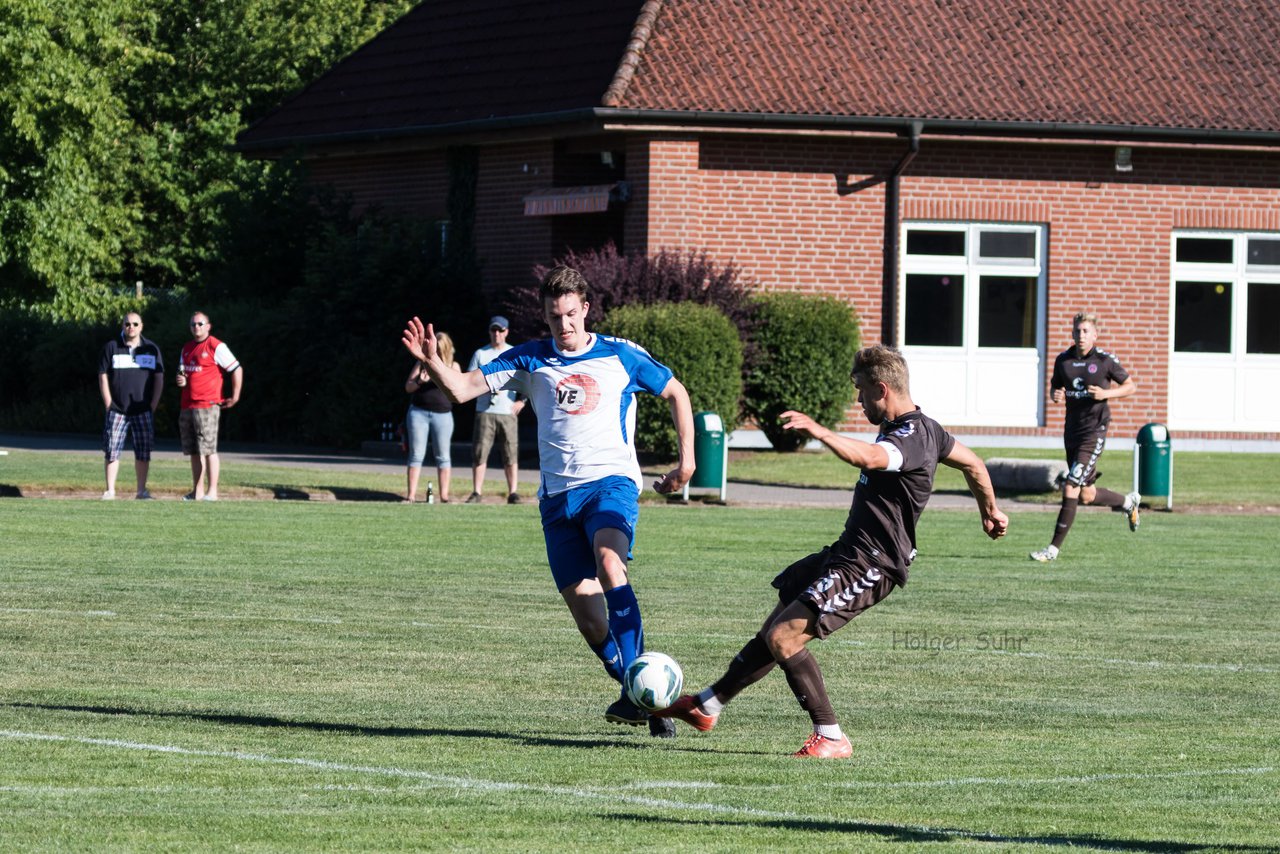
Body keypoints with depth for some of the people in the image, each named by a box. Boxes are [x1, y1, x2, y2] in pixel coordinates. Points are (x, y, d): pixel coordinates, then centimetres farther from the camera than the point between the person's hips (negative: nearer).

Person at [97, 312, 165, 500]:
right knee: (112, 451, -5)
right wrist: (109, 405, -4)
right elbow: (103, 377, 4)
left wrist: (153, 406, 0)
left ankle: (142, 490, 7)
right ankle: (110, 490, -2)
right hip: (117, 411, -1)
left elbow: (159, 378, 10)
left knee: (144, 451, 1)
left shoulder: (151, 349, 9)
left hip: (143, 411, 1)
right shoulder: (111, 348, 5)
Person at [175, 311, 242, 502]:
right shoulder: (187, 349, 17)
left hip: (207, 405, -8)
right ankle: (197, 491, 12)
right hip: (187, 406, 8)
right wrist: (181, 380, 5)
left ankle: (212, 491, -8)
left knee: (208, 450, -9)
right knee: (194, 451, 8)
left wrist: (235, 397, -7)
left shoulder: (216, 347, -6)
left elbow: (237, 370, -7)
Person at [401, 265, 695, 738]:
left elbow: (675, 393, 18)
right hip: (558, 494, 3)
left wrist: (686, 459, 10)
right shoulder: (529, 360, 9)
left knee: (609, 563, -32)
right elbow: (462, 388, 2)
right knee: (585, 610, -3)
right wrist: (431, 361, -18)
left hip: (611, 482, -3)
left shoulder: (621, 355, 5)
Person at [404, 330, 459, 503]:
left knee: (443, 456, 0)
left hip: (442, 414, 0)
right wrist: (419, 381, -15)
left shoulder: (453, 366, 7)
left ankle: (444, 496, 3)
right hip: (419, 412, 0)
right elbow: (408, 387, 6)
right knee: (416, 454, -1)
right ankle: (411, 495, -2)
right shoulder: (422, 363, 8)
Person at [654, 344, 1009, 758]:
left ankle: (831, 738, -11)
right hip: (846, 554, 11)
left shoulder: (911, 437, -22)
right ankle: (706, 706, 29)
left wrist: (818, 432, -56)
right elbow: (972, 463, 26)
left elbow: (867, 457, -44)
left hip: (868, 568, -11)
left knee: (782, 638, -18)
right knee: (774, 631, 17)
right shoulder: (924, 427, 12)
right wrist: (990, 511, 41)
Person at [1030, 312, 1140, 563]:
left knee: (1071, 490, -14)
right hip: (1072, 429, 6)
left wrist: (1106, 393, -14)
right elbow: (1054, 386, 19)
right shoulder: (1063, 359, 6)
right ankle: (1128, 502, 42)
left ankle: (1054, 548, -10)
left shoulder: (1105, 360, -6)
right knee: (1086, 495, 13)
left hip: (1094, 431, -6)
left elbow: (1130, 386, 4)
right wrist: (1056, 395, -5)